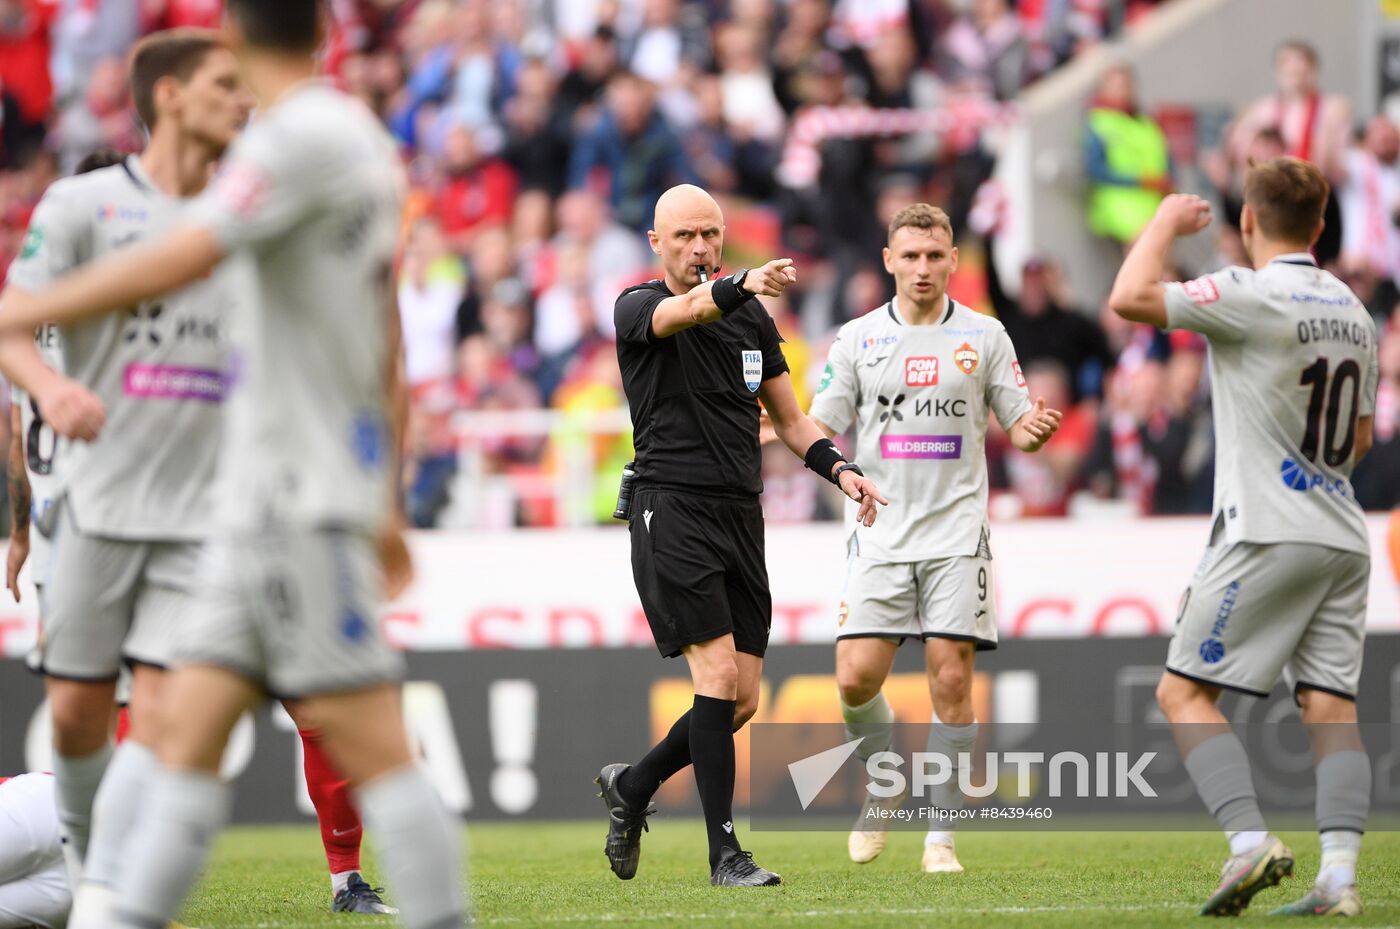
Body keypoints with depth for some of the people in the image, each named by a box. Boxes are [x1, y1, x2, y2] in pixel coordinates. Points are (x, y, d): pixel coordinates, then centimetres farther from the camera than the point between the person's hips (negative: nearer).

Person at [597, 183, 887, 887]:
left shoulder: (752, 320, 15)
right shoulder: (637, 308, -3)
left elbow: (789, 419, 19)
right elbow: (688, 310, -28)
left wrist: (840, 468, 1)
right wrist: (738, 286, -48)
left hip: (741, 514, 6)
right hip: (671, 507, -6)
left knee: (742, 700, 4)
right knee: (718, 677, -16)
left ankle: (632, 787, 27)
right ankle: (725, 852, -10)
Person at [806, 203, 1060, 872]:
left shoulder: (984, 336, 5)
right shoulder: (857, 338, 6)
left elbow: (1017, 424, 9)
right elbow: (820, 428, 6)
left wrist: (1036, 429, -14)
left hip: (956, 534, -1)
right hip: (879, 534, 1)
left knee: (951, 681, -7)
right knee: (856, 678, -9)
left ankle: (940, 837, 1)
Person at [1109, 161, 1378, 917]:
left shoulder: (1256, 296, -11)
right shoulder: (1352, 310, 14)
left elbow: (1131, 299, -19)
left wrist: (1167, 222, -3)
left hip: (1270, 535, -7)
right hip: (1343, 537, 7)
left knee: (1183, 691, -1)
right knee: (1330, 706, 2)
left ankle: (1251, 841, -15)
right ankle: (1339, 876, -10)